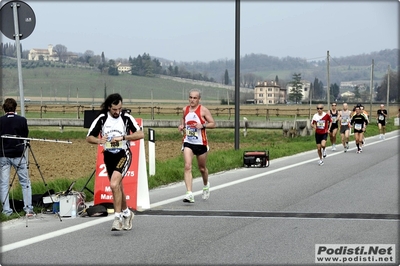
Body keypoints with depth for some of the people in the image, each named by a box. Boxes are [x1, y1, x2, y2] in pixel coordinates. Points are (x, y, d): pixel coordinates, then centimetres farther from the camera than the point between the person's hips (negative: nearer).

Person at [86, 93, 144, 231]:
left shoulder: (126, 118, -7)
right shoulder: (101, 119, -1)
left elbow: (140, 134, -16)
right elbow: (89, 138, 1)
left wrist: (123, 137, -26)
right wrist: (99, 140, -21)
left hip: (123, 155, -4)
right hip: (109, 156, 4)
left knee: (114, 184, -23)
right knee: (118, 187, 16)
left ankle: (118, 217, -17)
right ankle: (126, 212, 39)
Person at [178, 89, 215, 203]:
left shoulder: (203, 110, -7)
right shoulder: (185, 109, 5)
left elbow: (213, 124, -6)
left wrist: (203, 125, -22)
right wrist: (182, 126, 5)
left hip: (201, 143, -2)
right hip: (188, 142, 2)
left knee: (202, 168, 14)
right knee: (187, 167, -16)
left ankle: (206, 185, 46)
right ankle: (189, 194, -23)